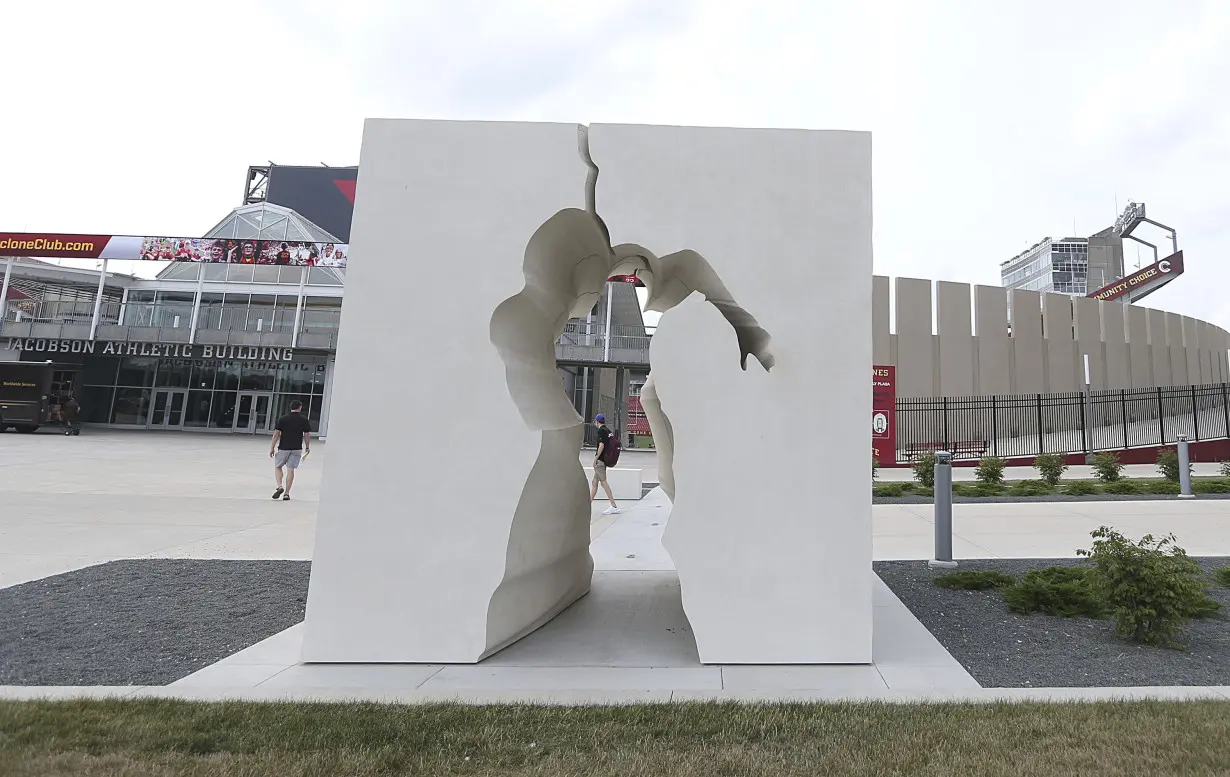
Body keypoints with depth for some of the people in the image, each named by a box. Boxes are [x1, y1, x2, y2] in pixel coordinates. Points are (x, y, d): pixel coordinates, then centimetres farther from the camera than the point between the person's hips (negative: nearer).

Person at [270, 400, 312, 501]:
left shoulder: (282, 419, -3)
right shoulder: (304, 420, -2)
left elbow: (276, 434, -5)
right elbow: (307, 435, 1)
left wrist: (272, 448, 1)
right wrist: (307, 447, 15)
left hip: (283, 448, -1)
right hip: (297, 449, 1)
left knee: (278, 467, 16)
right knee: (290, 470, 5)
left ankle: (280, 486, -4)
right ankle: (286, 493, 5)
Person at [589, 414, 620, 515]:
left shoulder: (601, 431, -12)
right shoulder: (609, 431, 13)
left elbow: (601, 445, -20)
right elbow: (611, 445, 17)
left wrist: (596, 457, -13)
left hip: (600, 460, -9)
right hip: (605, 460, 9)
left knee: (603, 482, -8)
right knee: (594, 482, 14)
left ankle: (614, 506, -10)